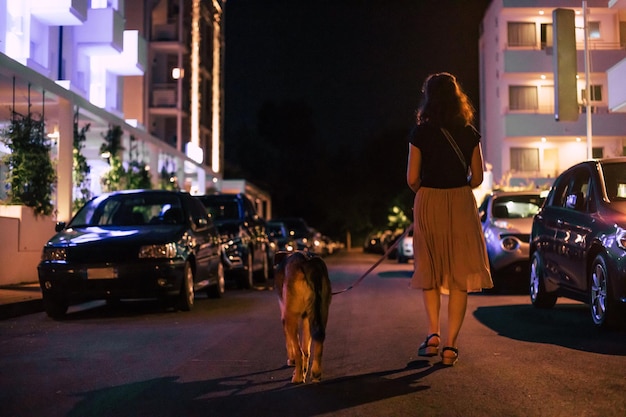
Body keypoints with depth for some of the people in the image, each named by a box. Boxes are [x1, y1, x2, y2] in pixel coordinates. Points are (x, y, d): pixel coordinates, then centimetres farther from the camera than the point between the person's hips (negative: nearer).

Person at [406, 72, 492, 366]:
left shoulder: (420, 133, -4)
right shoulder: (470, 133, 1)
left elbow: (412, 179, -7)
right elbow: (477, 177, 4)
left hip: (428, 204, -1)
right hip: (461, 205, 1)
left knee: (429, 271, 14)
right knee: (459, 276, 5)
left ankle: (433, 333, 1)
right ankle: (450, 345, 3)